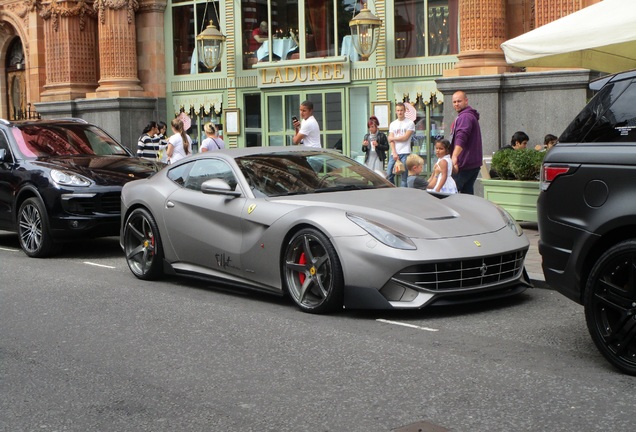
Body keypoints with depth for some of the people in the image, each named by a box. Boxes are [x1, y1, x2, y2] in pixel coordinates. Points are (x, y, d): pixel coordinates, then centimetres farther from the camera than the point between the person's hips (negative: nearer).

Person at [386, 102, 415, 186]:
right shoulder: (392, 124, 16)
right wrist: (394, 153, -6)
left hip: (405, 153, -4)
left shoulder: (410, 123, 3)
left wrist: (393, 138, 6)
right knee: (389, 174, 0)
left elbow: (405, 137, -6)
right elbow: (390, 140, 7)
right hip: (394, 153, 5)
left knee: (404, 176, -6)